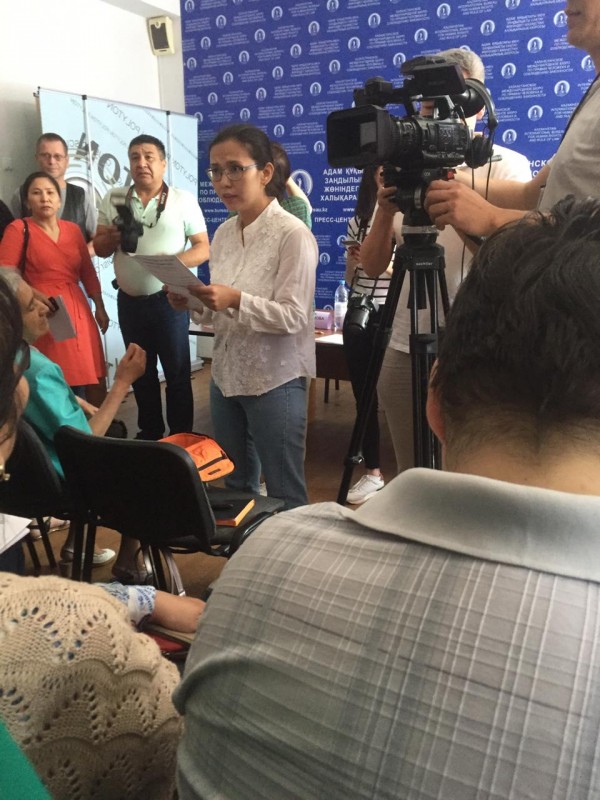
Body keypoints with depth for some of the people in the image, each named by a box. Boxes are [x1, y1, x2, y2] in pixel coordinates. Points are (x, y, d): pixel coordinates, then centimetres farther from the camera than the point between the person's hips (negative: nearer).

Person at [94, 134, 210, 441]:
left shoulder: (183, 200, -3)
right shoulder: (113, 199, 6)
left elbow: (203, 248, -6)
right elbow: (99, 249, 8)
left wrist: (174, 261, -25)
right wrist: (112, 238, -15)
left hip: (168, 298, -3)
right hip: (129, 301, 4)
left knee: (177, 372, 3)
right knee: (140, 372, 14)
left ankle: (181, 437, 16)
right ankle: (149, 434, 29)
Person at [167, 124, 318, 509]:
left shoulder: (292, 234, -14)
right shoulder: (223, 233, 8)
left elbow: (293, 317, -19)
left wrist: (236, 300, -31)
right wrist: (195, 304, -7)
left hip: (275, 380, -7)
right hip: (226, 375, 7)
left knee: (284, 492, 4)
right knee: (234, 485, 19)